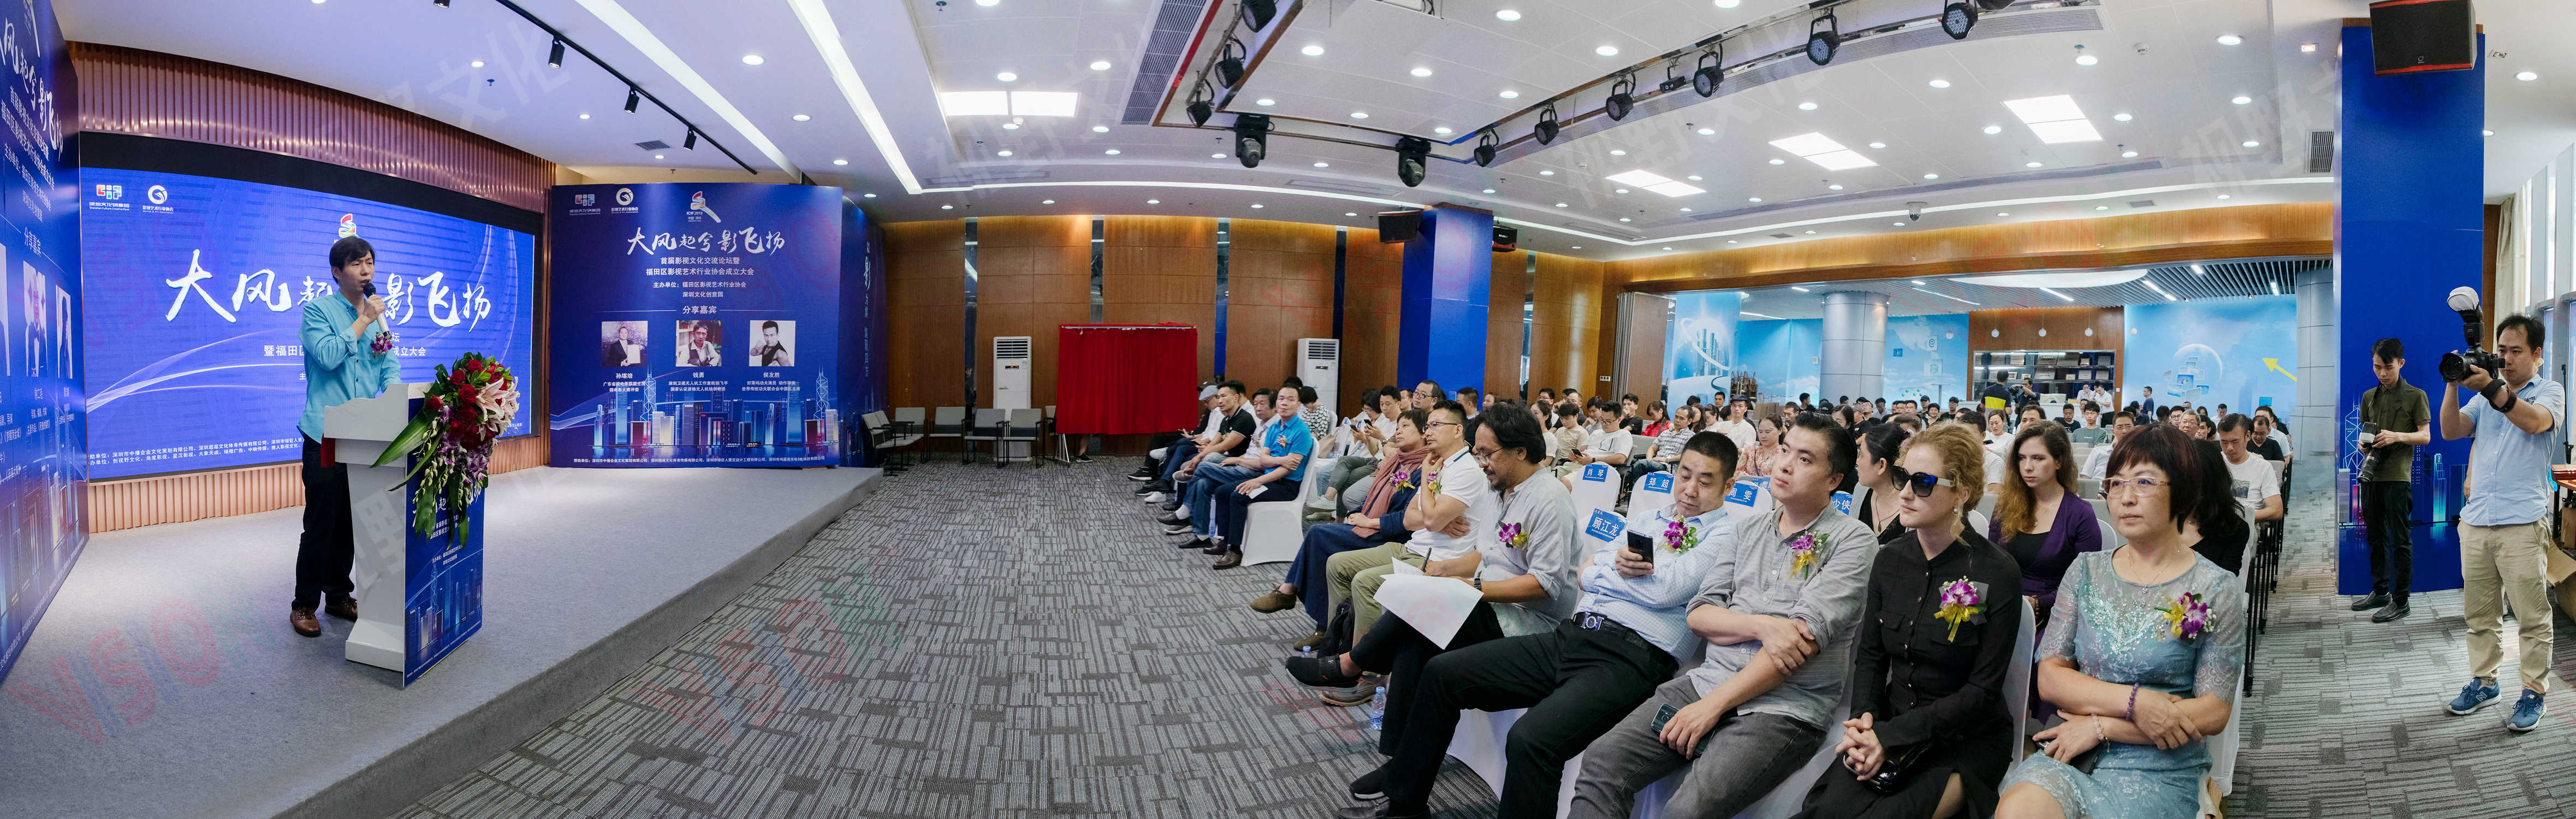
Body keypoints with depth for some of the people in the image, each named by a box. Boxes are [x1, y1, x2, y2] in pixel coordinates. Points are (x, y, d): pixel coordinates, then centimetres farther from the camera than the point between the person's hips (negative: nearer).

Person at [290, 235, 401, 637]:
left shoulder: (377, 313, 14)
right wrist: (363, 321, -13)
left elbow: (392, 368, 13)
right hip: (326, 435, -5)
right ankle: (304, 604, 7)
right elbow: (328, 355, -19)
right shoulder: (318, 310, -3)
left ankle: (339, 596, 24)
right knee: (320, 524, -4)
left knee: (350, 523, 13)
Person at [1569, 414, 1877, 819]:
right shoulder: (1748, 528, 16)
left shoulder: (1853, 540, -1)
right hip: (1710, 678, 5)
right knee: (1601, 762, -16)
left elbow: (1804, 637, -12)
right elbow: (1699, 615, 9)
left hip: (1784, 709, -5)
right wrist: (1761, 626, -13)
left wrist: (1714, 705, -15)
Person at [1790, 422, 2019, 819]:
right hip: (1889, 726, 4)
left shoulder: (1998, 574, -10)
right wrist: (1865, 718, -11)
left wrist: (1891, 736, -19)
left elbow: (1982, 691, -11)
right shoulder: (1890, 560, 4)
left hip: (1964, 742, -3)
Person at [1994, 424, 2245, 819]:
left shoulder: (2216, 590, 2)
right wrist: (2134, 701, -13)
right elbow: (2050, 678, 3)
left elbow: (2214, 713, -4)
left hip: (2158, 768, -1)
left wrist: (2102, 726, -10)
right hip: (2067, 755, 2)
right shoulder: (2086, 571, 10)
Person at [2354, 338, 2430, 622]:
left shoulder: (2415, 396, -1)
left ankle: (2400, 600, 2)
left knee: (2401, 540, -3)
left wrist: (2397, 436, -23)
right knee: (2376, 537, 13)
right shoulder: (2369, 397, 14)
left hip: (2398, 476, -6)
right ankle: (2380, 592, 22)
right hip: (2371, 475, 6)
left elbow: (2426, 436, -5)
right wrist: (2363, 442, -2)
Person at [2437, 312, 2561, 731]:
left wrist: (2491, 388, -29)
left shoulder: (2549, 391, 4)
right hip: (2475, 520, 4)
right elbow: (2450, 431, 4)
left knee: (2532, 614, -1)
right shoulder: (2485, 395, 16)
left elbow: (2535, 421, -17)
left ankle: (2533, 693, 7)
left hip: (2522, 522, -4)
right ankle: (2483, 682, 20)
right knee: (2479, 611, 10)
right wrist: (2453, 385, -7)